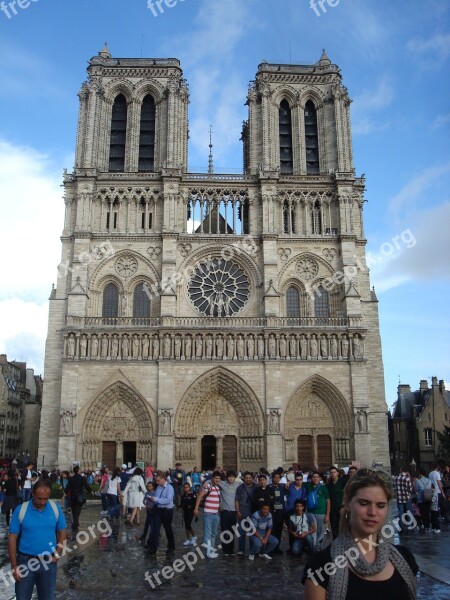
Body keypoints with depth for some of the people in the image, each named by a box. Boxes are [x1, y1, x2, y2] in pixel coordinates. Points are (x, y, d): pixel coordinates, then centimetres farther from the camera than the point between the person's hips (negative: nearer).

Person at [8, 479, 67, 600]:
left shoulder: (56, 508, -6)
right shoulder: (20, 510, -11)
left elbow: (62, 533, 4)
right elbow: (12, 538, -5)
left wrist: (57, 555, -7)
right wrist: (14, 565, -7)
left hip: (48, 562, 1)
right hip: (25, 561, -1)